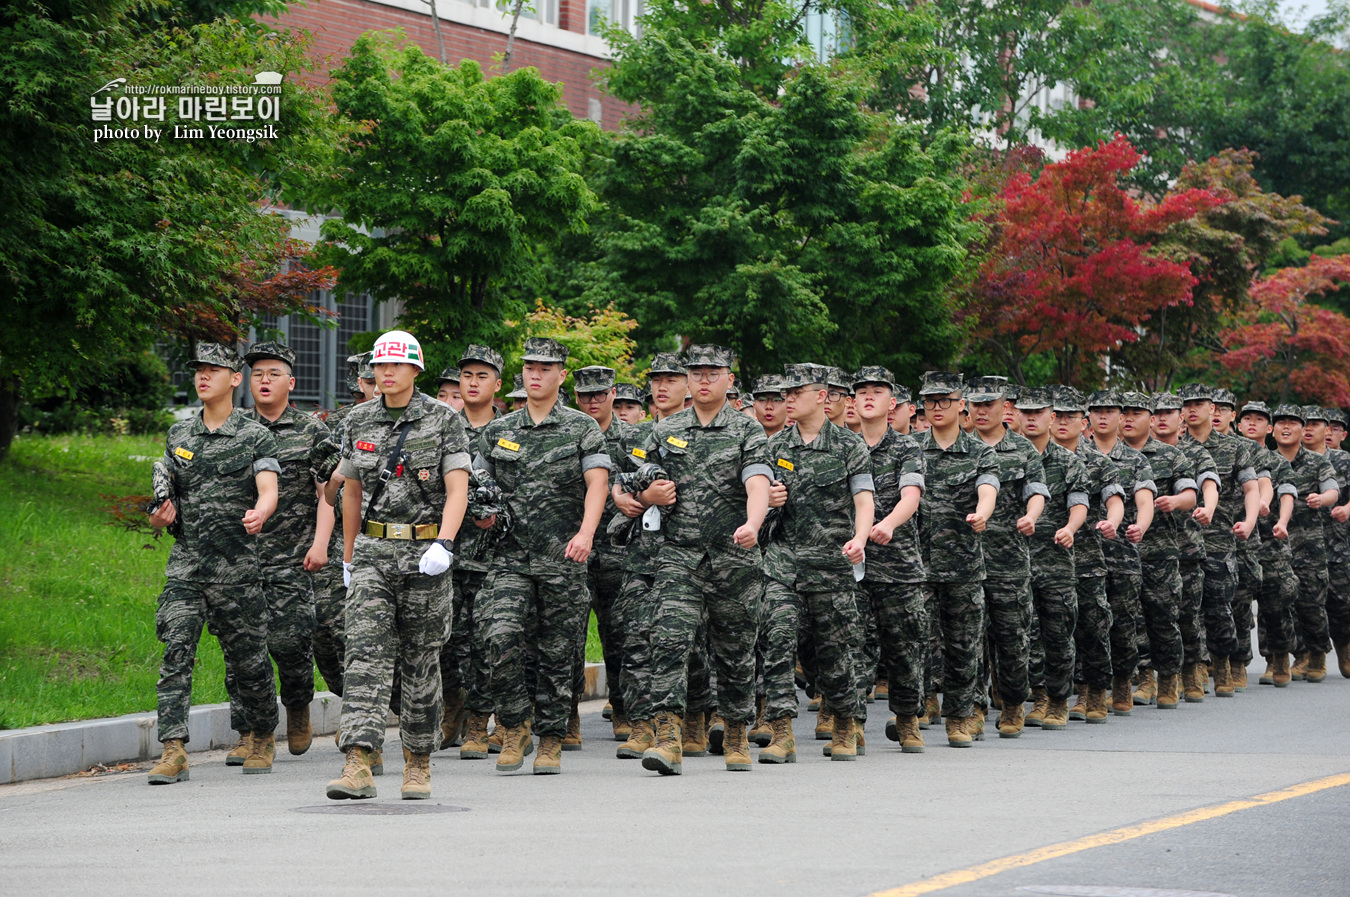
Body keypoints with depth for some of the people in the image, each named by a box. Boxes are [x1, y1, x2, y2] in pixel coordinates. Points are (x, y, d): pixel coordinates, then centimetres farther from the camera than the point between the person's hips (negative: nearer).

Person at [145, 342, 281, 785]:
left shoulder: (256, 437, 0)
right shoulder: (178, 436, 14)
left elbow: (269, 491, -15)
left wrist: (259, 514, -38)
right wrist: (161, 512, -1)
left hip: (236, 568, -3)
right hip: (185, 565, 3)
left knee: (248, 660, 5)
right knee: (176, 652, -13)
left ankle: (263, 739, 29)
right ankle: (173, 752, -18)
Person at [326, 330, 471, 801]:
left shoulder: (444, 420, -3)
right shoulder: (358, 423, 9)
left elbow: (458, 490, -11)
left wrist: (443, 544, -25)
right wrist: (348, 557, 21)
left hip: (424, 553, -2)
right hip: (373, 551, 2)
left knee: (421, 660, 6)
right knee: (365, 652, -12)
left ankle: (418, 763, 19)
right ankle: (359, 764, -21)